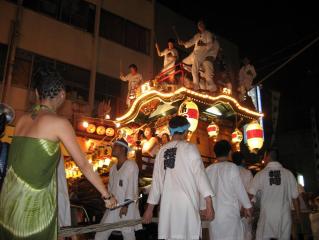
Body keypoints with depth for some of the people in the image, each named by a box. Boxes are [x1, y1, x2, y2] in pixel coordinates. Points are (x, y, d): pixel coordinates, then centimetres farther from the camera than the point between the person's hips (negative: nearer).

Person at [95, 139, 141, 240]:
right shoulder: (113, 168, 17)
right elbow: (110, 187, 17)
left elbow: (132, 186, -11)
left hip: (127, 207, -7)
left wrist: (126, 205, -16)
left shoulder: (131, 165, -5)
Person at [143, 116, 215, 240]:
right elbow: (200, 174, -8)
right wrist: (209, 204, -8)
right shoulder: (189, 148, -3)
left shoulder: (162, 150, 9)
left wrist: (150, 207, 18)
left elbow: (156, 180, 12)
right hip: (186, 201, -4)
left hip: (168, 202, 5)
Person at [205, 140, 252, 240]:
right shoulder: (232, 167, -8)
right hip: (230, 213, -4)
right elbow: (240, 189, -4)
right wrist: (247, 207, 9)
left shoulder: (208, 169, 2)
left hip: (213, 214, 4)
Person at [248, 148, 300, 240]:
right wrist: (298, 214, 14)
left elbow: (250, 195, -6)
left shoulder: (260, 174, -6)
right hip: (284, 216, 1)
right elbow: (294, 197, 2)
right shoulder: (288, 174, -3)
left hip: (267, 216, -1)